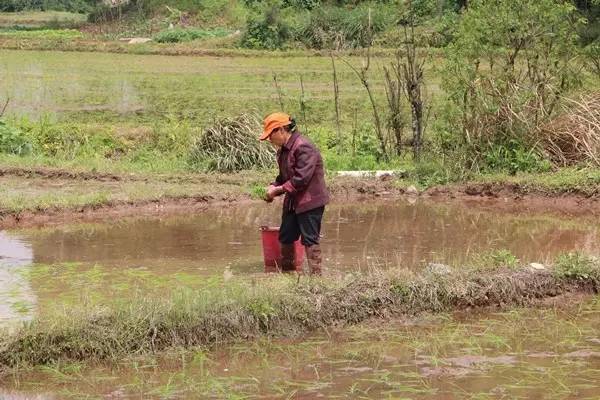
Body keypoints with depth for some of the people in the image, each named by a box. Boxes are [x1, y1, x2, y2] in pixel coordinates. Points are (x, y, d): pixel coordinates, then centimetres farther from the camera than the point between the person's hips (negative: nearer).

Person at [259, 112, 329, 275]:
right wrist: (273, 187, -1)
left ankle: (316, 274, -2)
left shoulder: (304, 147, -20)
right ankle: (287, 272, 25)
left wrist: (278, 190, -20)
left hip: (310, 201, -9)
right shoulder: (283, 150, 11)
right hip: (292, 202, 9)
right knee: (285, 237, 13)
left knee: (310, 240, -7)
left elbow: (301, 179, -26)